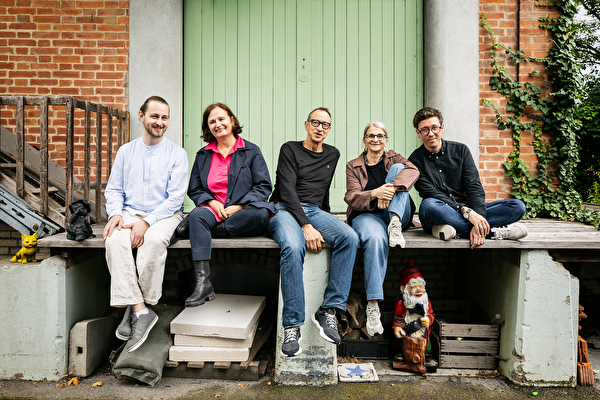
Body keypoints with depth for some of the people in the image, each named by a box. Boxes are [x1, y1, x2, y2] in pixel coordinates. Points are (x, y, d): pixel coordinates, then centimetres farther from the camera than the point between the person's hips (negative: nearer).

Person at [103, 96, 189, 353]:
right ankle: (141, 311, -27)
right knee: (115, 240, -30)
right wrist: (115, 213, -8)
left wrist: (147, 222, -18)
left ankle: (135, 308, -18)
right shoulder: (126, 151, 15)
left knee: (154, 240, -35)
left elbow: (175, 198, -6)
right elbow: (113, 189, 14)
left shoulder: (177, 154, 2)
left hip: (164, 215, -3)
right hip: (130, 213, 3)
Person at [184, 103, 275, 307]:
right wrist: (211, 202, -6)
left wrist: (239, 207, -12)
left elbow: (263, 186, 2)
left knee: (260, 213, -35)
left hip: (243, 215, -2)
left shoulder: (251, 151, 10)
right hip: (214, 211, 2)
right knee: (197, 215, -32)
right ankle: (203, 283, -36)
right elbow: (194, 190, 16)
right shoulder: (203, 156, 19)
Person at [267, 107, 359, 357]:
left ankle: (328, 310, -22)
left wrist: (326, 221, 25)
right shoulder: (290, 149, 4)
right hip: (285, 209, -4)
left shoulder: (333, 155, 22)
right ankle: (292, 325, -27)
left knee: (349, 237, -26)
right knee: (293, 247, -37)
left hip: (314, 210, 5)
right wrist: (306, 226, -20)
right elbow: (287, 191, -9)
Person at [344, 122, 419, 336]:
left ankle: (395, 223, -31)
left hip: (398, 213, 2)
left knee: (397, 168, -15)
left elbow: (413, 170, -9)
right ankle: (372, 306, -38)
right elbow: (351, 197, -2)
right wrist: (375, 193, -25)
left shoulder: (394, 159, 16)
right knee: (376, 238, -38)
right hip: (366, 214, -2)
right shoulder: (353, 166, 14)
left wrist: (390, 189, -28)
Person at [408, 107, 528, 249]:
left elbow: (474, 187, -3)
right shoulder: (415, 161, -2)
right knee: (428, 205, -38)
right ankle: (491, 231, -28)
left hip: (469, 209, 4)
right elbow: (432, 195, -13)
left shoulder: (460, 150, 6)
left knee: (518, 206, -13)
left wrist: (478, 219, -21)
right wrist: (466, 211, -27)